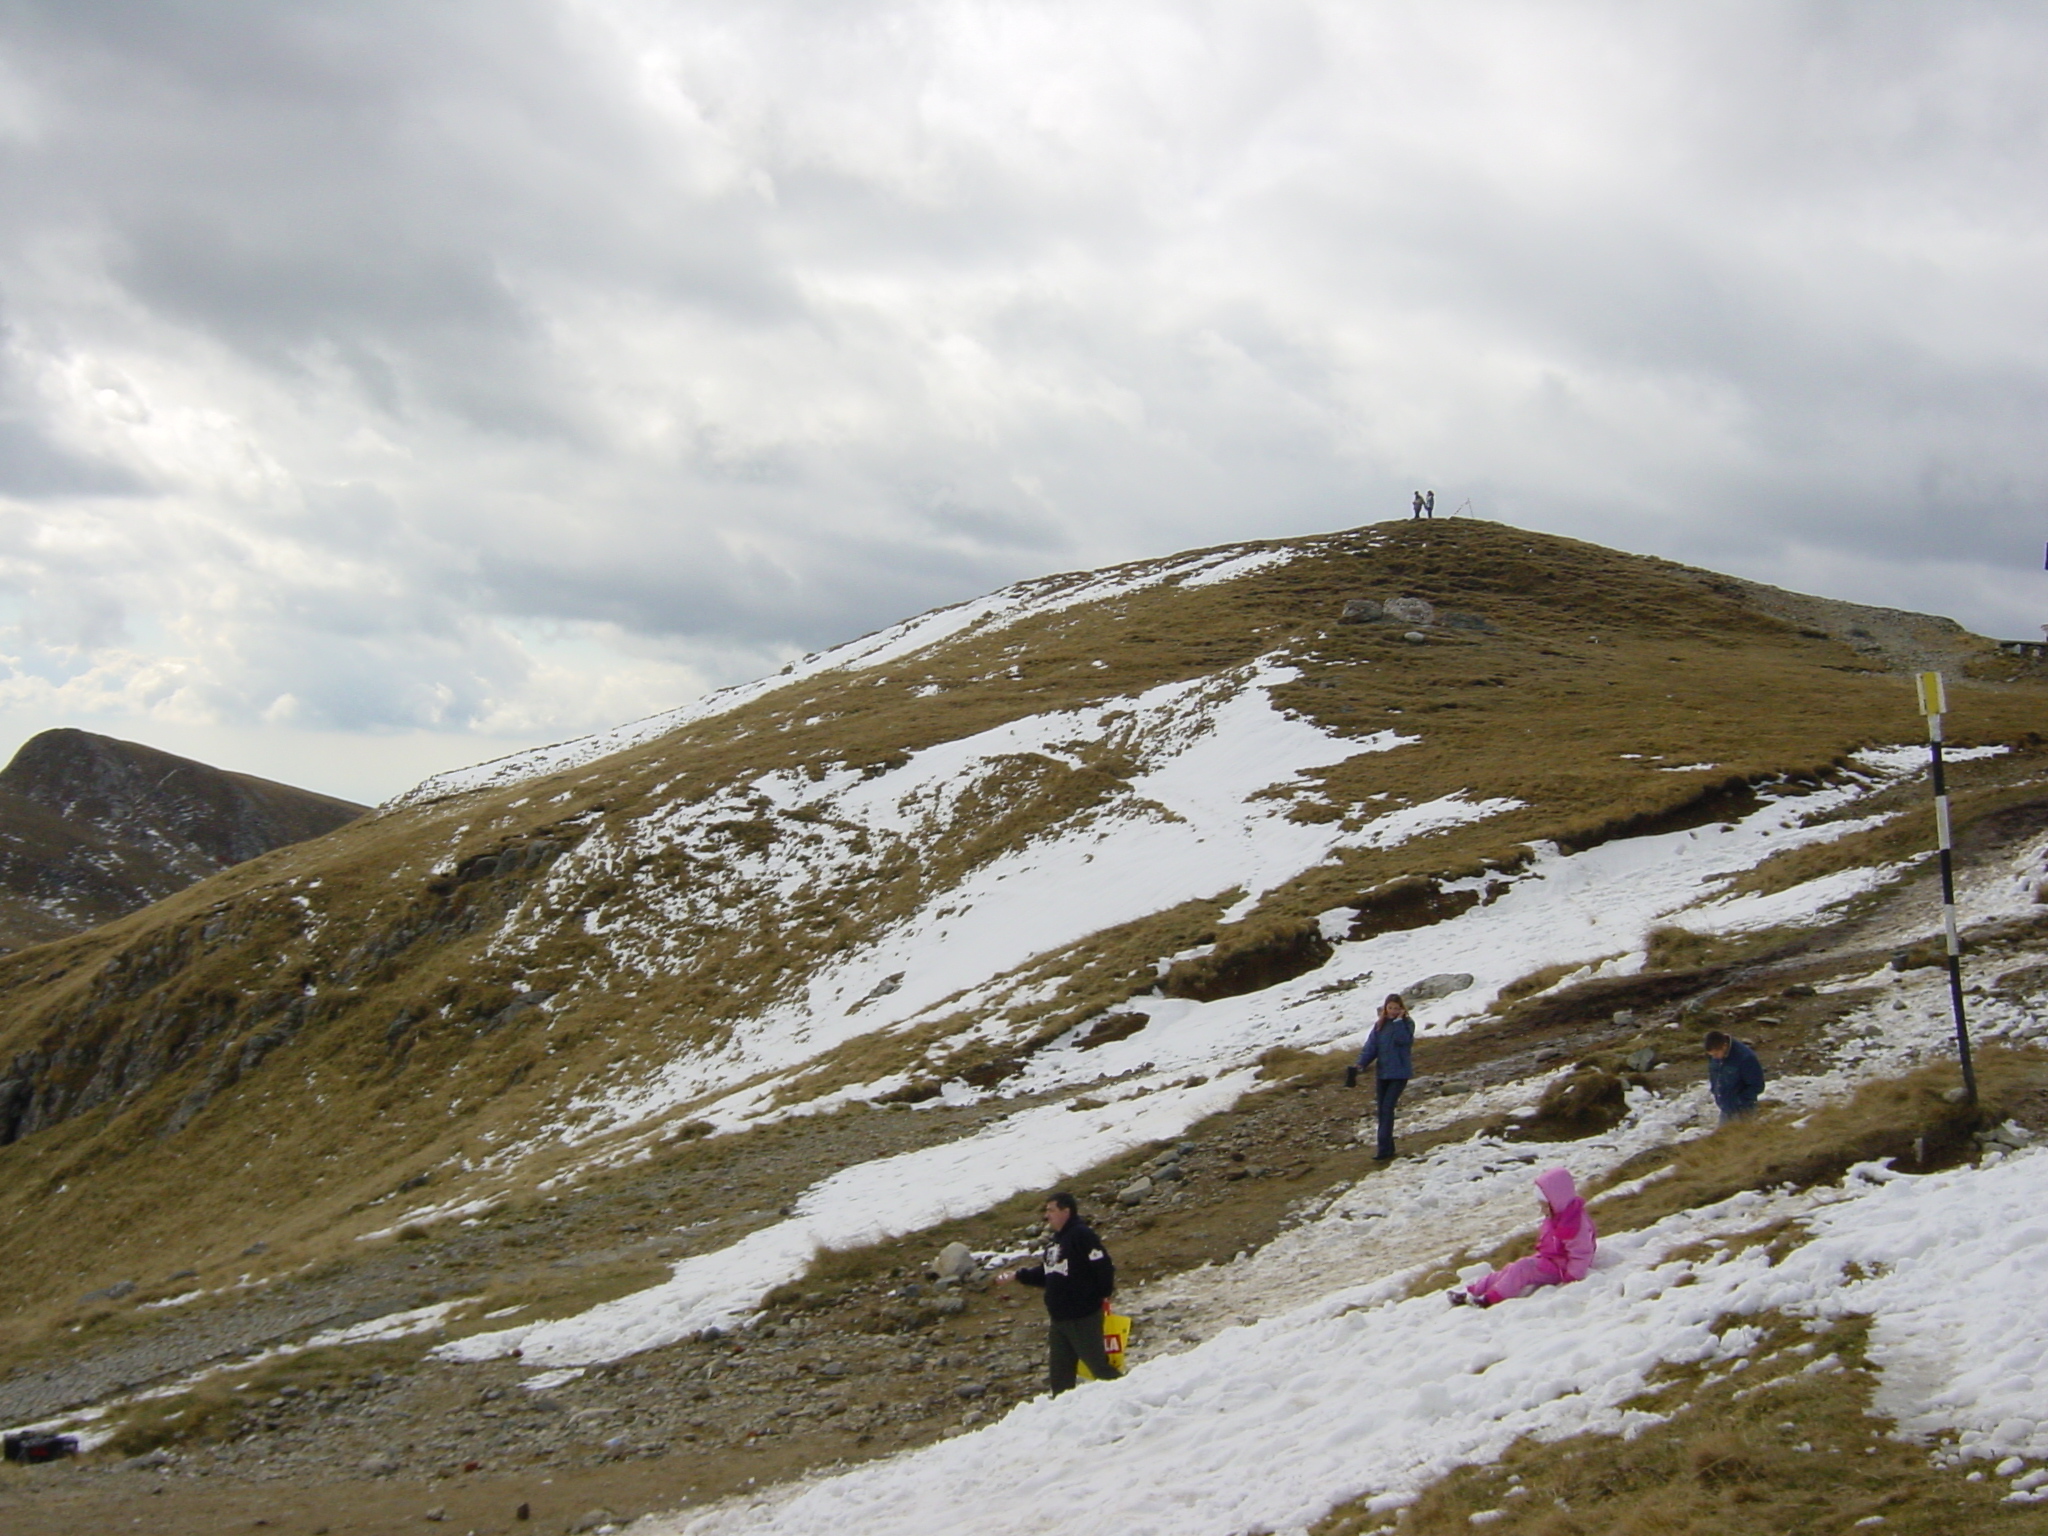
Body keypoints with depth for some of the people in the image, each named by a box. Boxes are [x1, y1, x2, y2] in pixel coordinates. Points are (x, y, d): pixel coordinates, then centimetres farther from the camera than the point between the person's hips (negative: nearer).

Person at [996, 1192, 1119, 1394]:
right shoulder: (1054, 1240, 15)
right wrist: (1017, 1276, 15)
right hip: (1059, 1318, 9)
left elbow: (1103, 1267, -20)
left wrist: (1103, 1295, -12)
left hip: (1084, 1317, -9)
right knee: (1059, 1372, 12)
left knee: (1098, 1364, -7)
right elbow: (1046, 1273, 22)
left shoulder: (1082, 1235, -15)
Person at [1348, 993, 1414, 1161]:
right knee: (1382, 1110, 7)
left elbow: (1403, 1039, -22)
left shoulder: (1407, 1024, -4)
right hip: (1382, 1072, 5)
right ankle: (1388, 1147, 17)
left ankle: (1384, 1149, -15)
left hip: (1399, 1073, -5)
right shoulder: (1380, 1025, 9)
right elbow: (1371, 1046, 3)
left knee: (1387, 1109, -14)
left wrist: (1398, 1021, -18)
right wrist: (1361, 1064, -9)